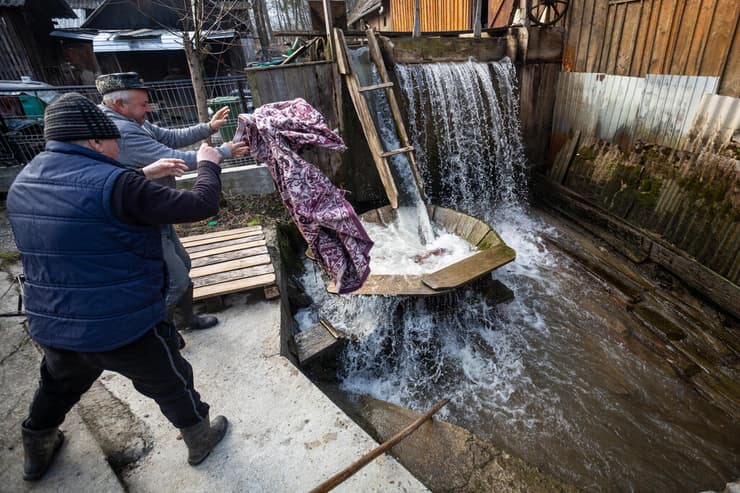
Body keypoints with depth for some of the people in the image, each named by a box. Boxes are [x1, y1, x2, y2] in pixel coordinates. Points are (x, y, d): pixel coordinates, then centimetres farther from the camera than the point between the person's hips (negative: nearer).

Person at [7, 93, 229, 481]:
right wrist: (208, 165, -4)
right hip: (125, 327, -7)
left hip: (50, 326, 7)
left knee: (58, 386, 34)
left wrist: (145, 175, 15)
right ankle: (200, 438, 39)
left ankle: (36, 453, 58)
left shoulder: (25, 182, 2)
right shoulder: (113, 183, -24)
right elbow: (201, 205, -22)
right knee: (171, 384, 17)